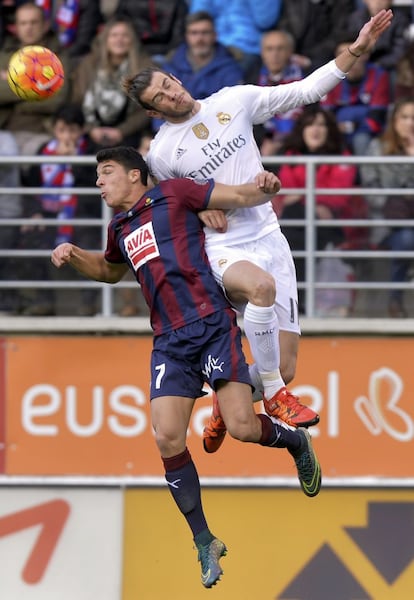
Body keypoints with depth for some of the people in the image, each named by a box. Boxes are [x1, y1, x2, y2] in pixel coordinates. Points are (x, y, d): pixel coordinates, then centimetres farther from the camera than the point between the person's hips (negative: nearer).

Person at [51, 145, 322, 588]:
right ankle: (204, 544, 3)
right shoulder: (119, 228, 21)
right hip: (169, 343, 6)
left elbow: (240, 197, 1)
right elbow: (110, 270, 41)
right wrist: (74, 256, 22)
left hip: (212, 326, -6)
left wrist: (263, 186, -21)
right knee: (167, 439, -9)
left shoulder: (174, 194, 2)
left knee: (242, 427, -17)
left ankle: (296, 442, 19)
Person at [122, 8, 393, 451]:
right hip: (221, 249, -3)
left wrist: (357, 50, -3)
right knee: (261, 284, -41)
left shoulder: (234, 102, 2)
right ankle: (274, 395, -25)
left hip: (268, 238, 3)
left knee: (283, 370, -2)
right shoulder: (161, 154, -2)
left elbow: (306, 91, 5)